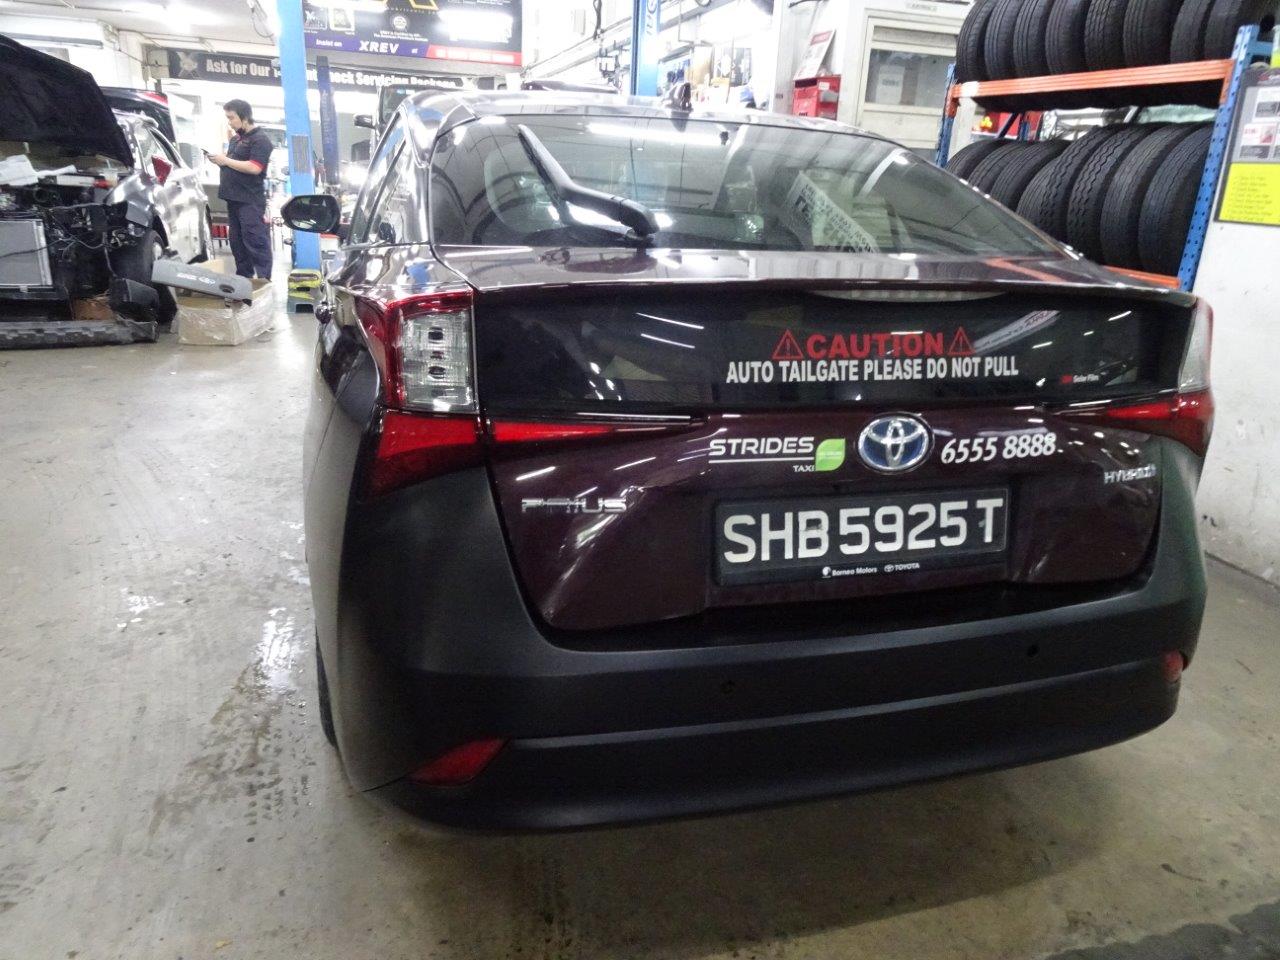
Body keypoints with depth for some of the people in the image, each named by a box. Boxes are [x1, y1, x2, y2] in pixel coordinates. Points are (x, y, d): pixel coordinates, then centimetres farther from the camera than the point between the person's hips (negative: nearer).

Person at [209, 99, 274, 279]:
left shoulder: (260, 139, -9)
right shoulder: (236, 137, 18)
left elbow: (254, 168, -20)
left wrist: (226, 160, -15)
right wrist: (219, 159, 3)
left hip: (250, 200, -9)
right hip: (234, 197, 9)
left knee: (256, 241, -10)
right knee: (237, 241, 12)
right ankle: (243, 278, 19)